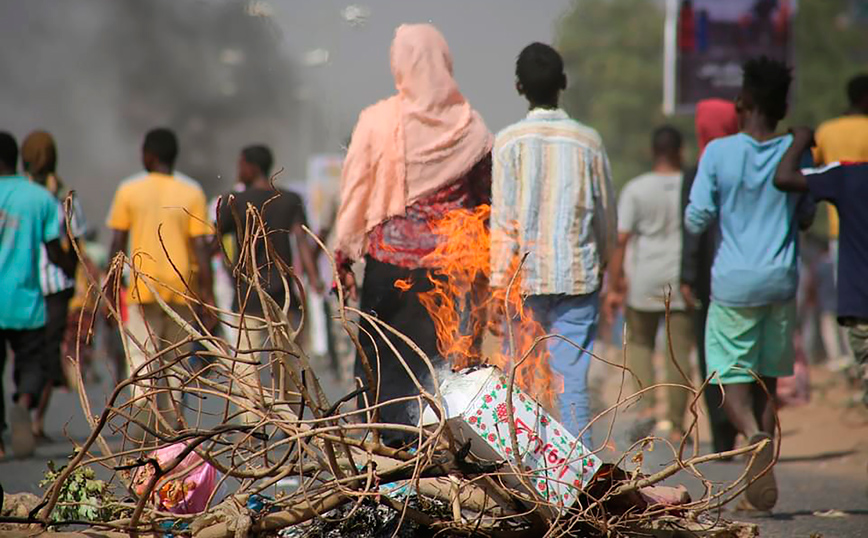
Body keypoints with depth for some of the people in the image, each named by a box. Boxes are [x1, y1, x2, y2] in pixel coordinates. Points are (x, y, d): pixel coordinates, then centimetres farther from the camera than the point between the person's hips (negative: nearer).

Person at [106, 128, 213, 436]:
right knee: (176, 358, 12)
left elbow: (117, 243, 0)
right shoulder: (192, 193, 0)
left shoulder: (129, 191, -1)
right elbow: (200, 246, -4)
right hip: (181, 287, 2)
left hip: (142, 287, -2)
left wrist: (111, 286, 9)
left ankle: (144, 399, -27)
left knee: (141, 356, 0)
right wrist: (207, 293, -1)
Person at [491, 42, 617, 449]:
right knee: (573, 381, 0)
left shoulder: (509, 141, -3)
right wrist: (601, 262, 26)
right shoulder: (588, 141, 1)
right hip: (578, 277, 1)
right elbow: (607, 215, 10)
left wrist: (498, 285, -4)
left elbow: (503, 221, -7)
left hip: (525, 278, -1)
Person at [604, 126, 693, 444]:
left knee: (639, 342, 16)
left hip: (646, 279, 0)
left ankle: (646, 406, -4)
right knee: (679, 351, 4)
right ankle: (676, 425, 4)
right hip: (683, 281, 1)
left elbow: (621, 239, -7)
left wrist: (615, 286, -3)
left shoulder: (636, 189, -3)